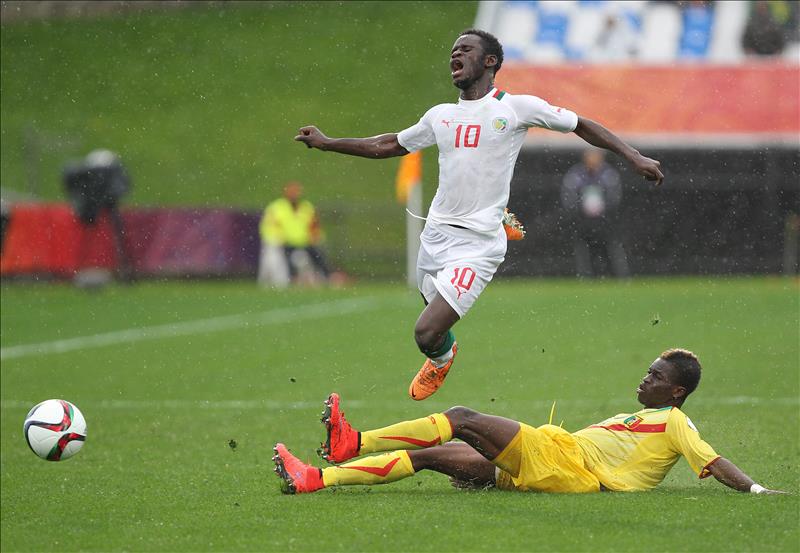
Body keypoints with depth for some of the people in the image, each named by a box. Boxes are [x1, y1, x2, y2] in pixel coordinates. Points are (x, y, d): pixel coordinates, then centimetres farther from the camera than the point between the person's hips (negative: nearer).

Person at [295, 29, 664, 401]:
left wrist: (633, 156, -1)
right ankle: (442, 355, 50)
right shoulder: (441, 115, 13)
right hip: (436, 232, 6)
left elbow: (581, 125, 6)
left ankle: (441, 357, 20)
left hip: (478, 243, -6)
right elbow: (387, 146, 26)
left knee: (427, 334, -15)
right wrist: (326, 143, 23)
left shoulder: (516, 108, -3)